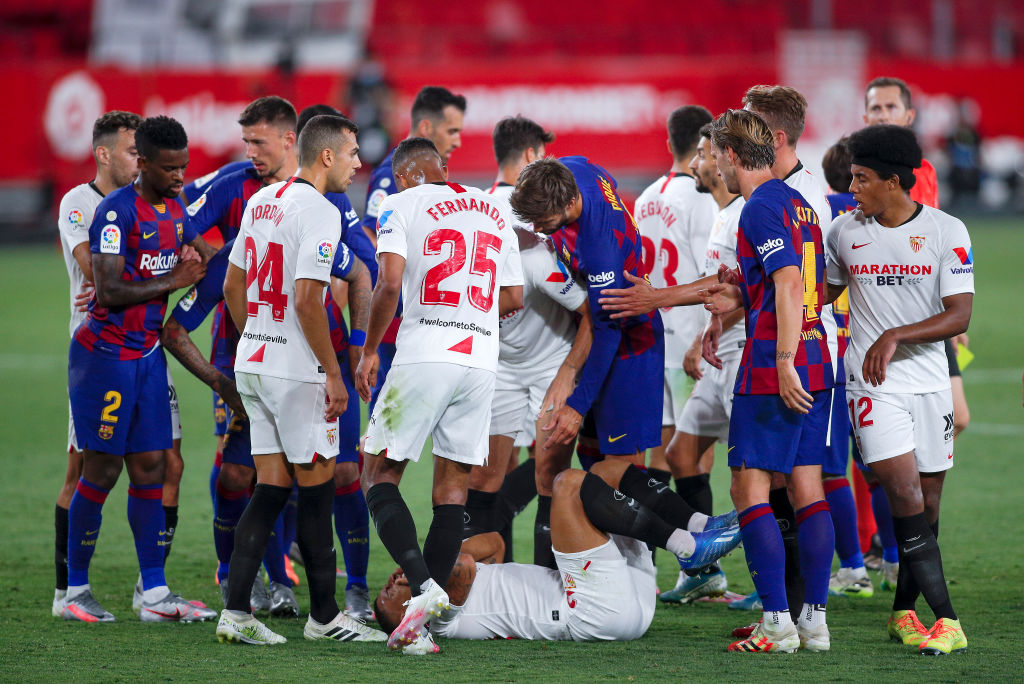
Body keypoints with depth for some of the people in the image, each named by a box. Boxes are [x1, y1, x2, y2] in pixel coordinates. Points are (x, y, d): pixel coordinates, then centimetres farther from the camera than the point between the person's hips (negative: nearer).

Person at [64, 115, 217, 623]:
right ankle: (75, 590, 6)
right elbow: (108, 290, -23)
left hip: (148, 353, 8)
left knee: (150, 467, 5)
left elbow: (211, 261, 24)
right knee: (102, 470, -4)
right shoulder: (118, 210, -16)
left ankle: (154, 592, 6)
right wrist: (172, 281, -17)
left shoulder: (175, 209, 10)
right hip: (105, 354, -8)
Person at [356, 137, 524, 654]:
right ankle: (428, 615, 6)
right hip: (481, 358, 5)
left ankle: (422, 584, -19)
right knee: (452, 488, 9)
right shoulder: (496, 213, 17)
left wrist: (369, 350, -1)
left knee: (380, 477, 3)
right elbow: (513, 299, 20)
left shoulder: (402, 206, 0)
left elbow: (389, 284, -12)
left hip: (424, 357, -5)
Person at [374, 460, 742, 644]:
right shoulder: (442, 618, -2)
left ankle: (699, 525, -4)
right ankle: (682, 544, -19)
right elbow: (464, 568, -20)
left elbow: (493, 543, 30)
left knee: (608, 470, 16)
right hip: (598, 610, -10)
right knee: (571, 483, -18)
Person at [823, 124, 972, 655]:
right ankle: (946, 620, -20)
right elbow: (823, 292, 22)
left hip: (930, 381, 1)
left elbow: (960, 315, -10)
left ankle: (902, 613, 23)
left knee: (927, 504, 5)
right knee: (906, 493, -16)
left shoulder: (946, 232, -3)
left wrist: (896, 336, -19)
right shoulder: (846, 232, 4)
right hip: (873, 385, -1)